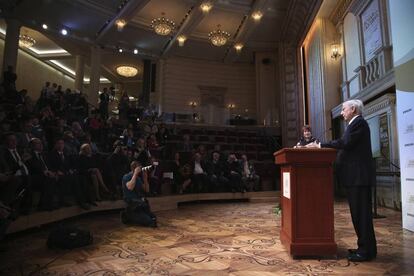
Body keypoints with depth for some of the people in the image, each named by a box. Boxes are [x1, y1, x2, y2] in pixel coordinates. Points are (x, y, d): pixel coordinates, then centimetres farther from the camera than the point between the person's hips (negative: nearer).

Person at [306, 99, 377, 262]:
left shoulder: (358, 122, -9)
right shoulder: (355, 124, 21)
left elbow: (346, 143, -21)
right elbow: (346, 145, 16)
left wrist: (321, 145, -15)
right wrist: (322, 146, 9)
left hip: (359, 176, -10)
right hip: (355, 175, 10)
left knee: (361, 212, -4)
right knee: (358, 212, 14)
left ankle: (366, 251, 4)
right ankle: (365, 247, 23)